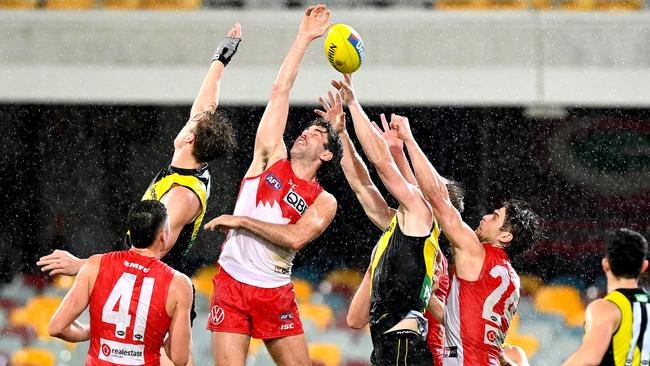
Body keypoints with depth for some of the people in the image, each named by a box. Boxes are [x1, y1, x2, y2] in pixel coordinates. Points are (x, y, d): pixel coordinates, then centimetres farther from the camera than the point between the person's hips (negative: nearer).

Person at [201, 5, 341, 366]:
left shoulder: (323, 202, 6)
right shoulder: (271, 157, 11)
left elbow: (296, 237, -13)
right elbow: (280, 92, 10)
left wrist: (241, 221, -12)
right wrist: (303, 39, 11)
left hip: (276, 293, 0)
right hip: (232, 284, 0)